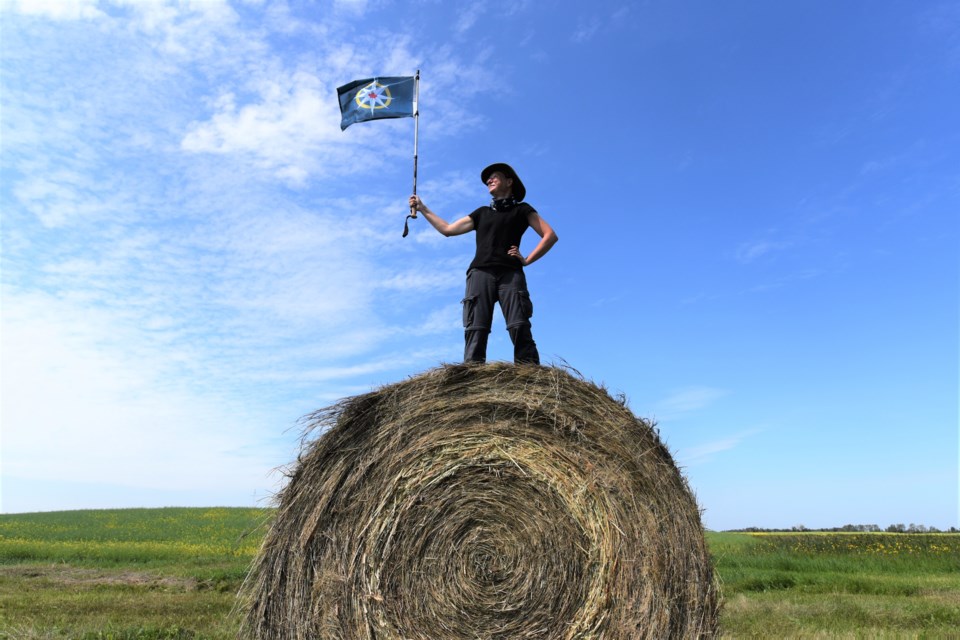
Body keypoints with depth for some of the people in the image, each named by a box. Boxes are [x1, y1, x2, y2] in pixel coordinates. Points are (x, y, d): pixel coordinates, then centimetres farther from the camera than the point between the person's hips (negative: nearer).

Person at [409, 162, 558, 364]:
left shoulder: (521, 209, 20)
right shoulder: (482, 213, 31)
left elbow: (550, 235, 10)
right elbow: (448, 229, 32)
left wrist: (527, 260, 1)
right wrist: (423, 209, 34)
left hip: (510, 274, -3)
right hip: (480, 273, 3)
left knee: (520, 327, -20)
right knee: (475, 329, -14)